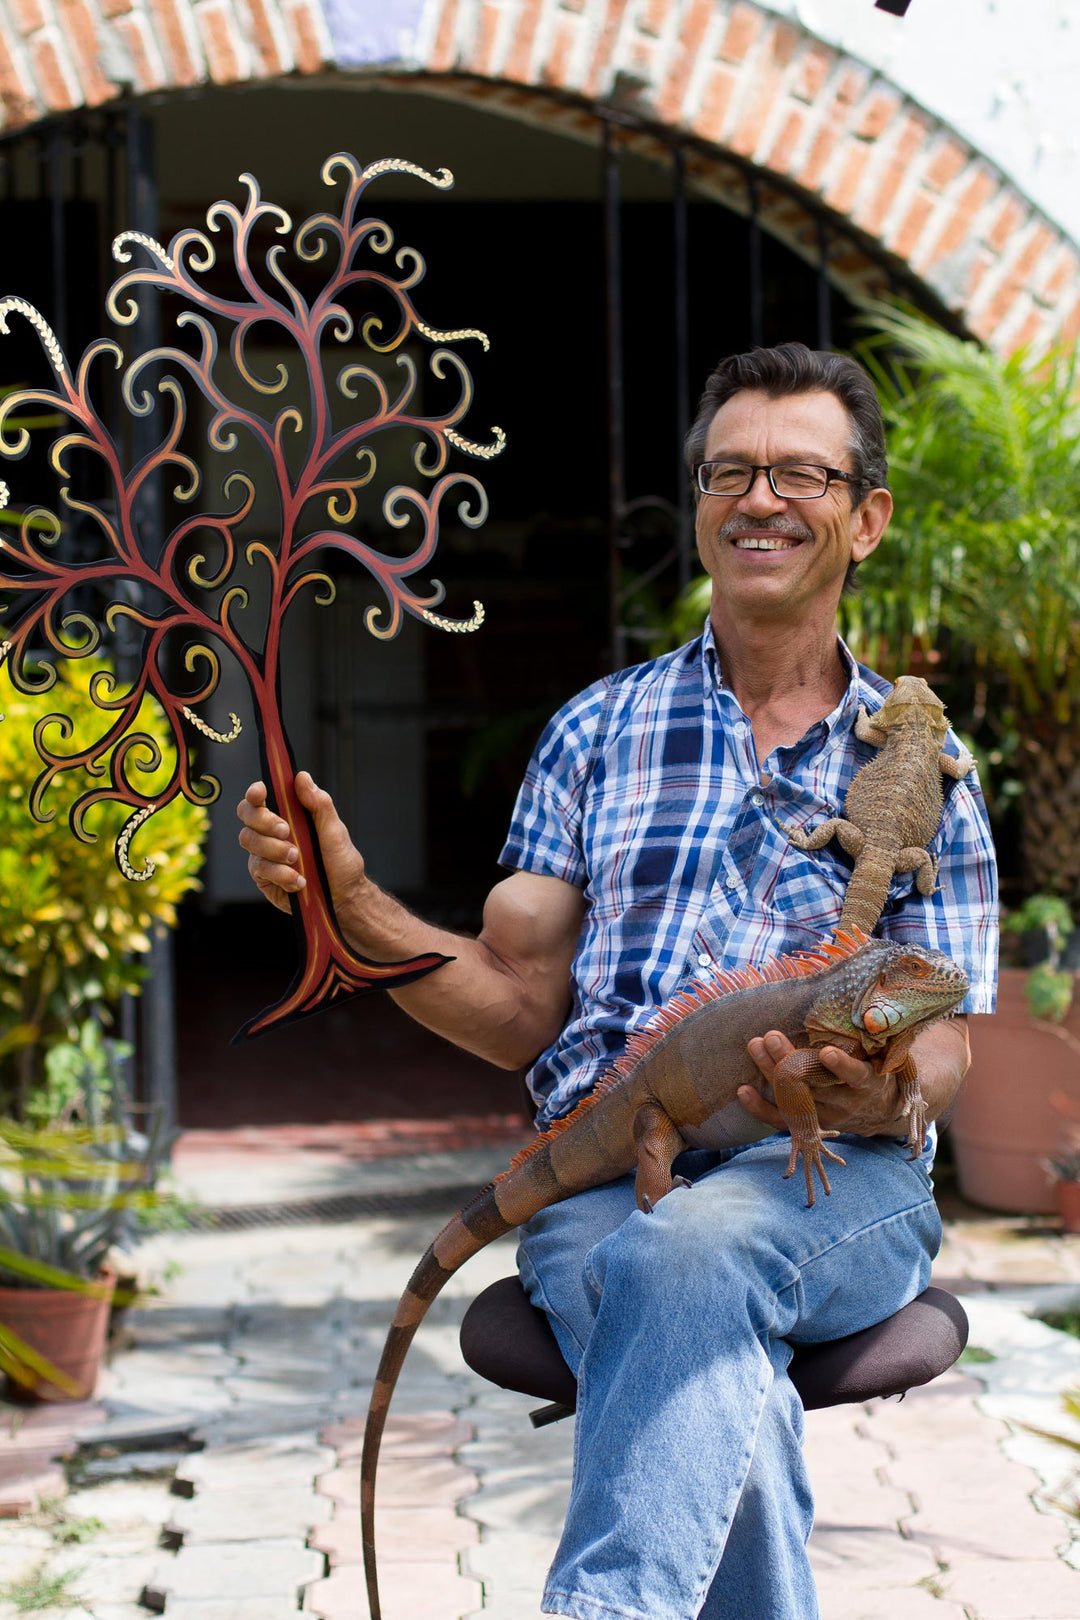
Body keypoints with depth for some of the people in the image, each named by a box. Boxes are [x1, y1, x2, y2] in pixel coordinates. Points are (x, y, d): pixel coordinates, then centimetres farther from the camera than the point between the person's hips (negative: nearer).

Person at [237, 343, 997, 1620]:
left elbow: (944, 1041, 9)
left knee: (686, 1253, -38)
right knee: (721, 1387, -35)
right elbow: (521, 1012, 14)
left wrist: (874, 1093, -16)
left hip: (833, 1176, -1)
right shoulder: (597, 733, 19)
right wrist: (351, 906, -2)